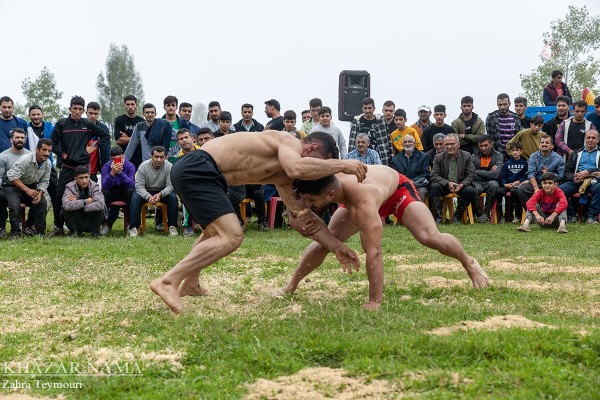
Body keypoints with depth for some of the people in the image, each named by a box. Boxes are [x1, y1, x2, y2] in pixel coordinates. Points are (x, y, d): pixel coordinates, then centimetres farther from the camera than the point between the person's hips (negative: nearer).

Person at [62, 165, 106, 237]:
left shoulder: (94, 186, -11)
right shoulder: (70, 187, -11)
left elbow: (100, 204, -31)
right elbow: (66, 205, -32)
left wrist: (77, 203, -27)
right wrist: (86, 202, -27)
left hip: (91, 223, 0)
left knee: (100, 208, -26)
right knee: (66, 209, -26)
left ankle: (96, 231, -7)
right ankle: (73, 231, -5)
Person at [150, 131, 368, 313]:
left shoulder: (283, 174, 20)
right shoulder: (290, 142, -7)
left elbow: (299, 217, 24)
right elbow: (296, 168, -32)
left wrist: (336, 246, 22)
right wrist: (341, 165, -18)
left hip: (190, 171, 11)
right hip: (197, 168, -11)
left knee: (215, 230, 33)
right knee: (232, 237, -19)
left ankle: (190, 284, 47)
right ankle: (168, 281, -22)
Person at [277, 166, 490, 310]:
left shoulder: (362, 203, -52)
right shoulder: (325, 178, -35)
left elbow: (374, 252, -54)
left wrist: (374, 302, -54)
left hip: (397, 187, -5)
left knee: (430, 238, -19)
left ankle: (469, 263, 12)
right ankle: (290, 286, 10)